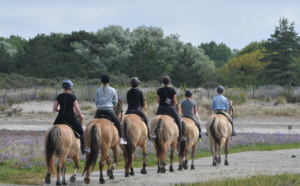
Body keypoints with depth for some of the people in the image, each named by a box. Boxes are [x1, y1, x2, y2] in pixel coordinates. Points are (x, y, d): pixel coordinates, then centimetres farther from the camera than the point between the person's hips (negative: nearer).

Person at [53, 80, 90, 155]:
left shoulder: (59, 96, 1)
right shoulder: (73, 97, -8)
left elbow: (54, 108, 2)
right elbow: (77, 109, -11)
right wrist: (81, 115, 6)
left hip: (60, 118, 3)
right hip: (70, 117, -3)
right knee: (81, 132, 15)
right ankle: (83, 149, 15)